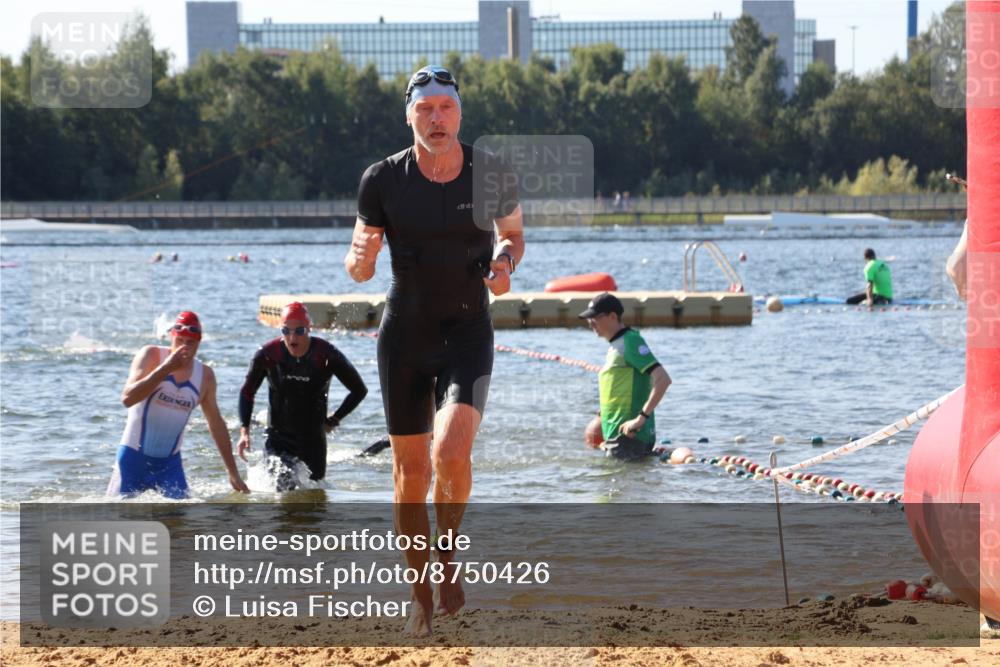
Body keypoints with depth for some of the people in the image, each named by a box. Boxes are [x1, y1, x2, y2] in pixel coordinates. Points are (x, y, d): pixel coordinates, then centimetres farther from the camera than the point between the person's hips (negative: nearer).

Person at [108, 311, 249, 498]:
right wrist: (165, 368, -28)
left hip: (169, 463, 3)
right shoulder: (151, 356, -9)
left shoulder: (205, 376, 3)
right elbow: (128, 398, -23)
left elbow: (216, 424, 13)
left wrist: (233, 473, 14)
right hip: (134, 458, -3)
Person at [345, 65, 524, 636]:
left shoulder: (493, 175, -7)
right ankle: (422, 595, 23)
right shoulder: (384, 180, -7)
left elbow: (514, 233, 12)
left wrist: (505, 261, -10)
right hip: (405, 336, 1)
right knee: (411, 472, 6)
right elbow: (361, 268, 0)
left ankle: (449, 551, 5)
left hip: (468, 335, -1)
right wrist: (358, 261, -23)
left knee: (452, 451, -23)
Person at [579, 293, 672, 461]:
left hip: (629, 435, -10)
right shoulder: (615, 345, 18)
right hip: (616, 436, 10)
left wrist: (641, 418, -25)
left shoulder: (630, 341, -11)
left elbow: (663, 379, -20)